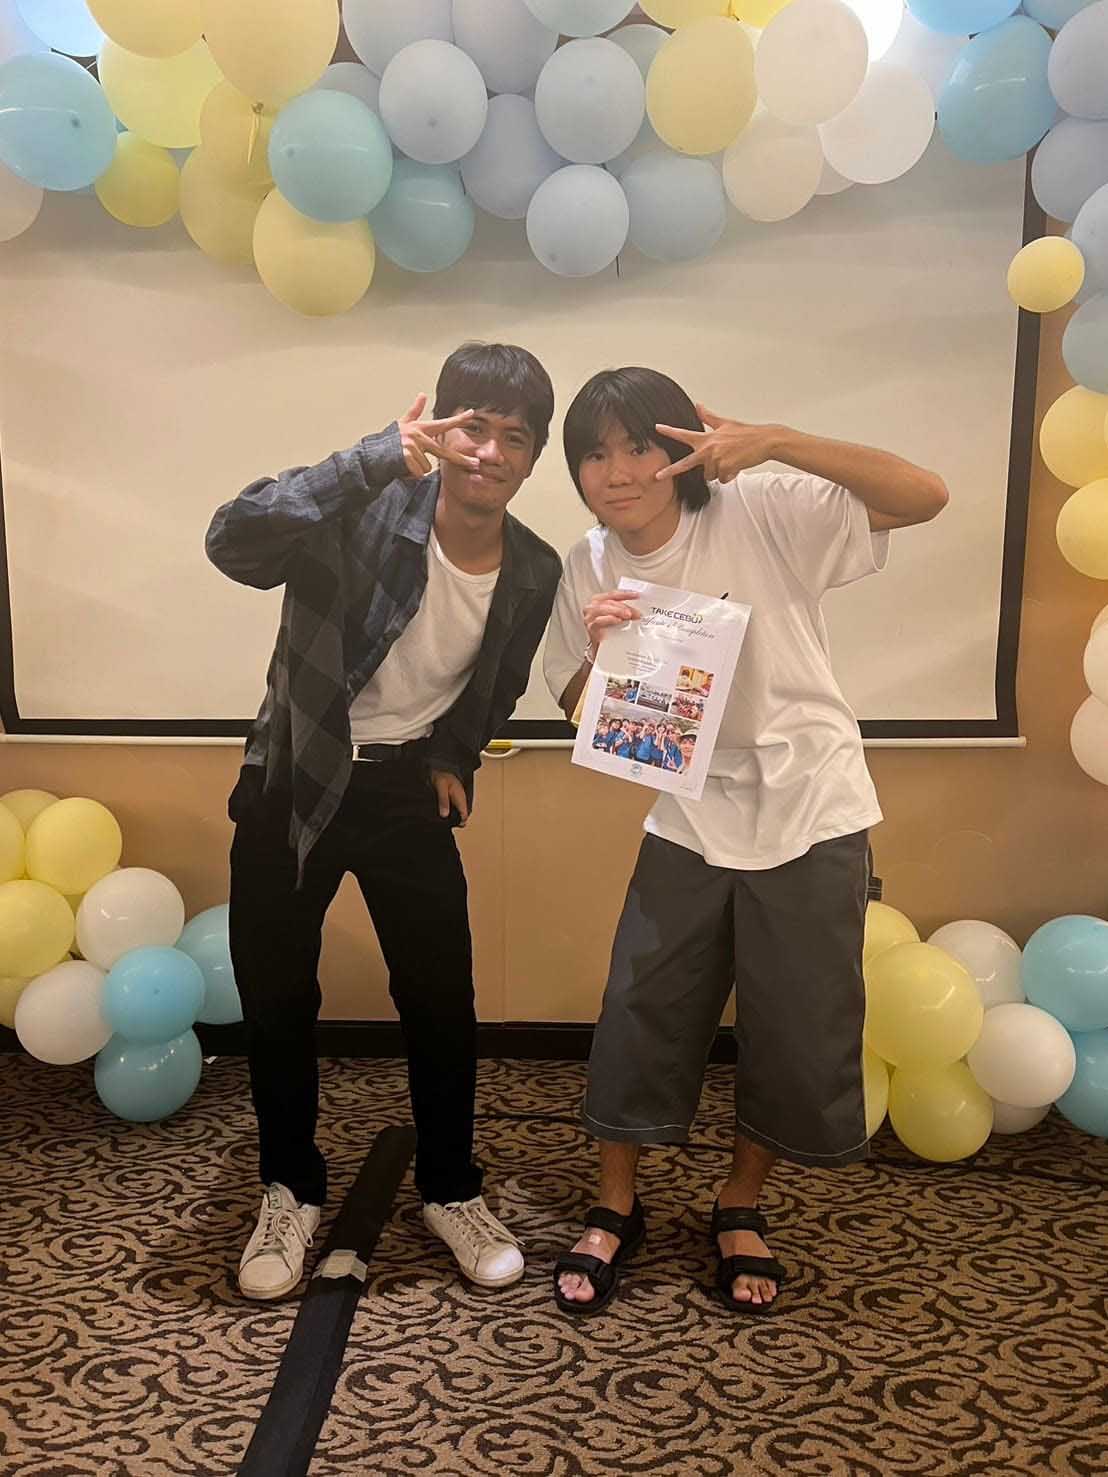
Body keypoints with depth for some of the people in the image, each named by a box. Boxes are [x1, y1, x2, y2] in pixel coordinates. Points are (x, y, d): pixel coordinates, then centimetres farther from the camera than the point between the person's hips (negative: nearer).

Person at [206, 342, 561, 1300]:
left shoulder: (536, 572, -6)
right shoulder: (368, 511, -20)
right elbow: (234, 542, -39)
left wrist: (453, 758, -1)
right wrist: (381, 458, -43)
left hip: (408, 790, 3)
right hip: (294, 782, -2)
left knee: (442, 1000, 6)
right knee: (275, 996, 9)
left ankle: (452, 1190, 29)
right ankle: (291, 1191, 31)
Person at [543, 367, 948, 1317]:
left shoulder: (763, 512, -13)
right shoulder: (589, 569, 0)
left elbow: (926, 496, -21)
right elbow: (580, 711, 5)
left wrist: (778, 442, -31)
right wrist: (599, 650, -17)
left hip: (809, 814, -2)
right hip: (689, 820, 3)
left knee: (799, 1034, 8)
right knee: (641, 1018, 6)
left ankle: (741, 1206, 34)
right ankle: (617, 1208, 30)